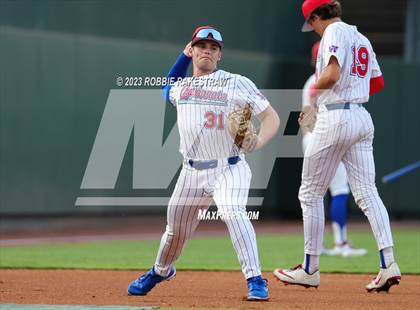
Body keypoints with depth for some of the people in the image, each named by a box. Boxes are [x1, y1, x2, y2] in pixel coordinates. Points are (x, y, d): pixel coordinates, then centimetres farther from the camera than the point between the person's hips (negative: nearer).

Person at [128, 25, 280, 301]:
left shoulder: (236, 83, -4)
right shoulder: (180, 87, 11)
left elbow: (271, 117, -7)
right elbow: (168, 89, 38)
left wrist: (258, 141, -28)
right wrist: (184, 56, 23)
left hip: (229, 168, -5)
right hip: (192, 172, 5)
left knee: (233, 213, -30)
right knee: (176, 230, 16)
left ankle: (256, 280, -30)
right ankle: (160, 272, 45)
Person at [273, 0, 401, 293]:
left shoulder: (333, 33, -9)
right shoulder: (362, 38, 17)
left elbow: (332, 75, -22)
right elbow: (378, 82, 23)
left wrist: (313, 89, -4)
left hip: (335, 118, -8)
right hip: (363, 118, 8)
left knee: (311, 192, 4)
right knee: (367, 192, 1)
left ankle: (311, 269, 8)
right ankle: (389, 263, -14)